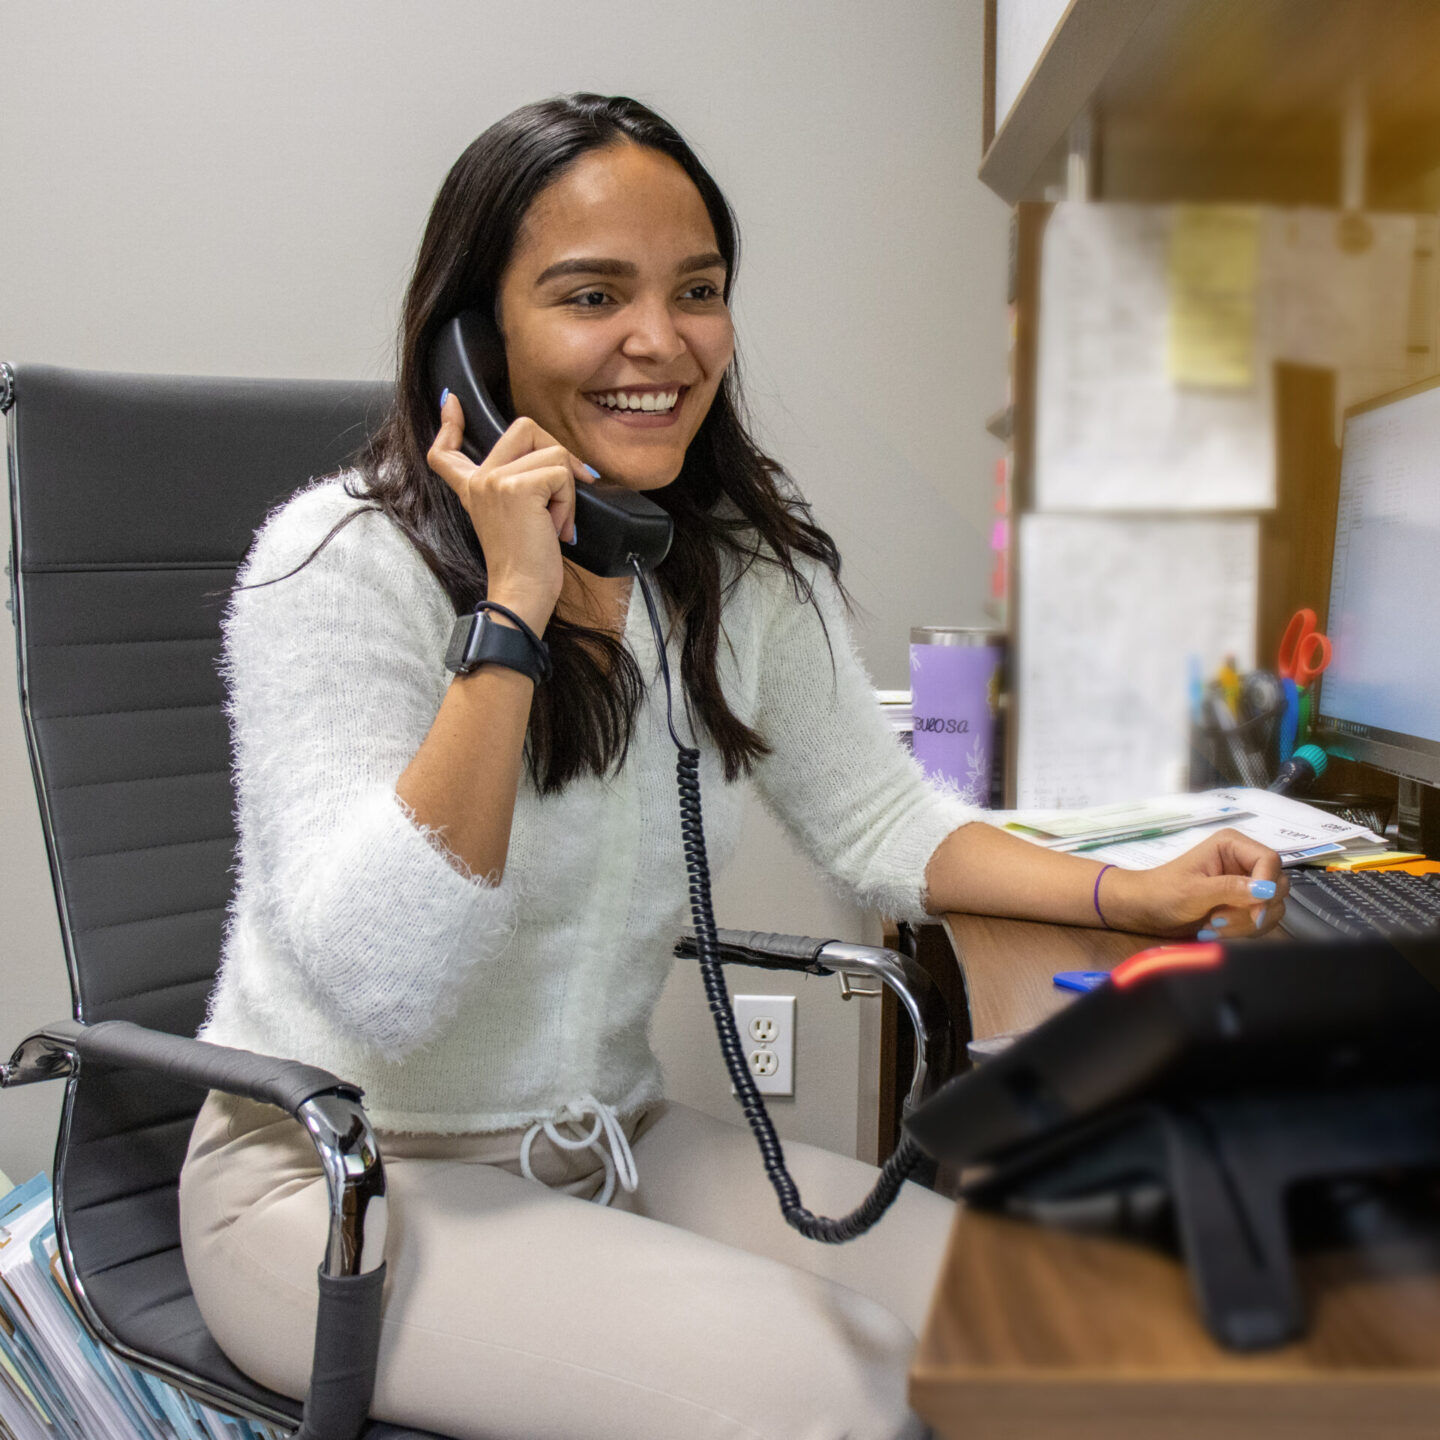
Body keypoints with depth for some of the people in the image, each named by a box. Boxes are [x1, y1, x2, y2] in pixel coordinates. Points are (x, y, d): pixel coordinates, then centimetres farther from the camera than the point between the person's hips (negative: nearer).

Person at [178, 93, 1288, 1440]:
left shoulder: (752, 564, -2)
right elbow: (378, 989, -28)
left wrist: (1131, 896, -5)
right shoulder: (340, 564, -19)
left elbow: (879, 817, 8)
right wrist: (514, 608, -31)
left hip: (615, 1140, 6)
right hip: (335, 1178, -5)